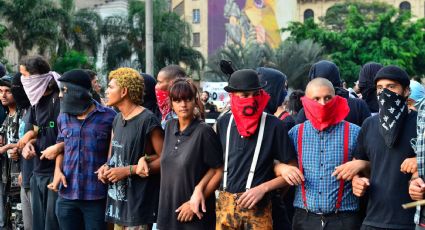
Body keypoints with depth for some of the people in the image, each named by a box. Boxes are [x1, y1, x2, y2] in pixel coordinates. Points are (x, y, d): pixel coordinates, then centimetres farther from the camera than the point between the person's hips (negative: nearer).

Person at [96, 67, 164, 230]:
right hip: (118, 200, 8)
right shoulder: (117, 120, 13)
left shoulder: (147, 120, -12)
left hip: (139, 203, -8)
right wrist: (106, 167, 2)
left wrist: (128, 170, -16)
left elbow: (164, 159, -13)